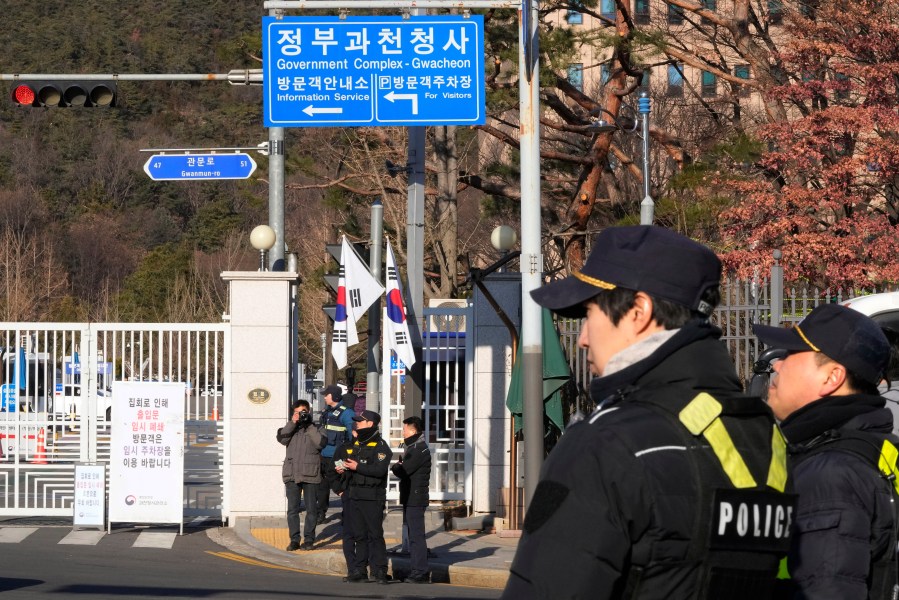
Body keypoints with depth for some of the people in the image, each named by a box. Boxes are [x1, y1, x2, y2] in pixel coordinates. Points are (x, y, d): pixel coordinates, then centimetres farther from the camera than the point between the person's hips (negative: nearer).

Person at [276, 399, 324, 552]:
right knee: (292, 509, 2)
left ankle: (309, 539, 9)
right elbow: (282, 438, -7)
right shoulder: (291, 428, 12)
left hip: (310, 475, -2)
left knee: (311, 509, 3)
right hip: (292, 475, 2)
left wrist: (309, 425, -9)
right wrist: (293, 423, -11)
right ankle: (294, 540, 7)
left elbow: (320, 443, -12)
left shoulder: (314, 429, 5)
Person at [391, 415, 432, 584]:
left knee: (416, 535, -9)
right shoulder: (413, 447, 19)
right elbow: (403, 470, 16)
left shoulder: (420, 449, -14)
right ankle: (418, 571, 17)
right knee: (413, 534, 12)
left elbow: (404, 471, -18)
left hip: (415, 499, -10)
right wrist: (399, 467, -4)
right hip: (410, 498, 10)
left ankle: (421, 572, -9)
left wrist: (395, 467, 1)